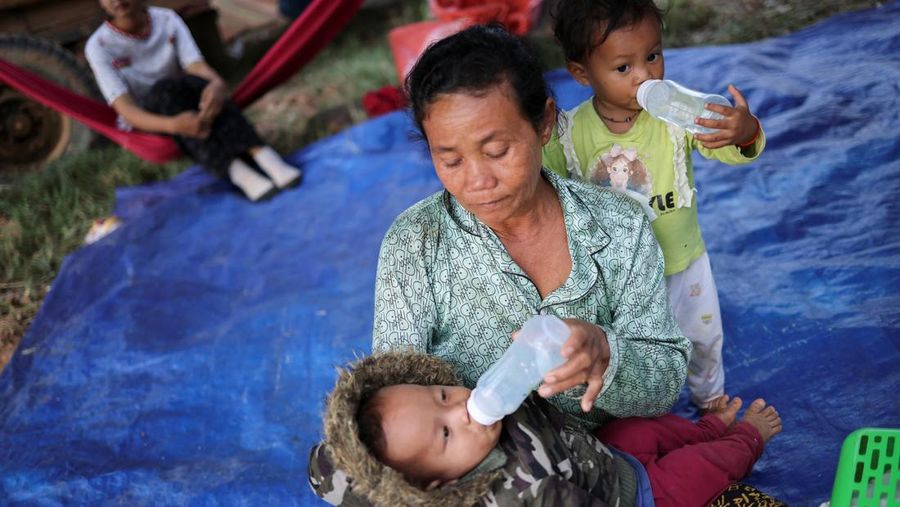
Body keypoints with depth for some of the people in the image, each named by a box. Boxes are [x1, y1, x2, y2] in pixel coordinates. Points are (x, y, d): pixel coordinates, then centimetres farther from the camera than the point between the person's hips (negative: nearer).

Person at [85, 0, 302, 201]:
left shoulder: (168, 20, -8)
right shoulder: (99, 46, -15)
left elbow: (198, 66, -22)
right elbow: (125, 109, -25)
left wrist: (217, 84, -49)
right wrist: (173, 125, -47)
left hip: (185, 105, 2)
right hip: (144, 123, -2)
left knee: (193, 82, -31)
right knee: (167, 89, -34)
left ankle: (263, 155, -49)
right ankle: (236, 171, -51)